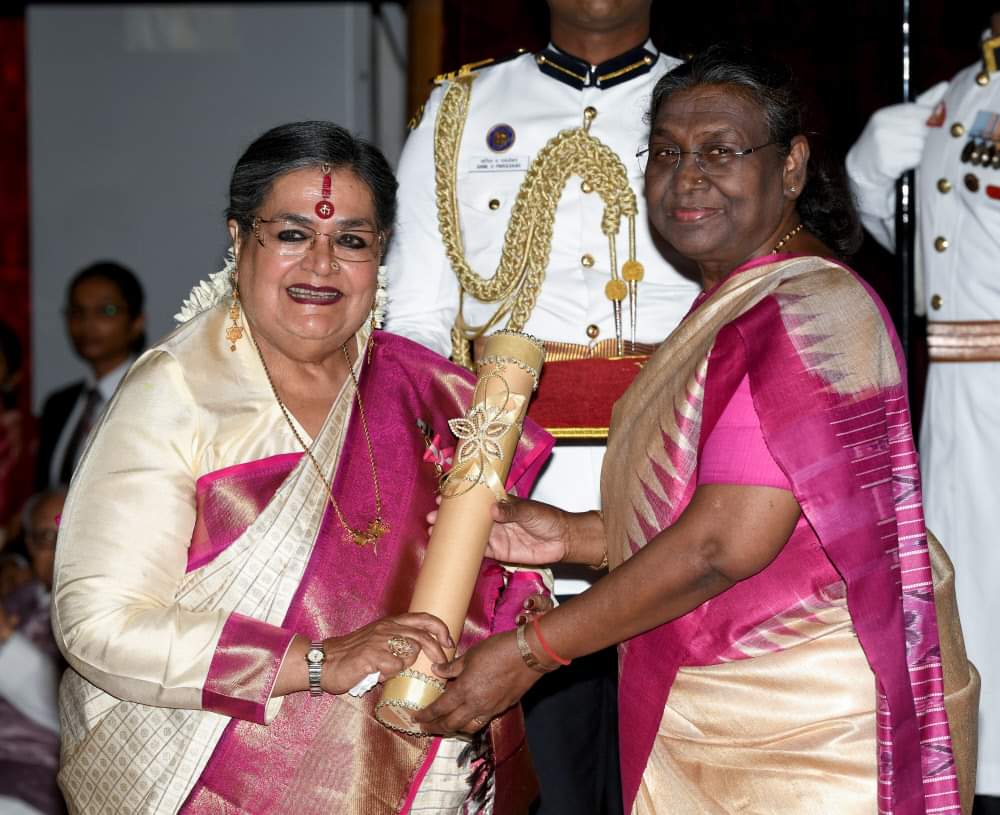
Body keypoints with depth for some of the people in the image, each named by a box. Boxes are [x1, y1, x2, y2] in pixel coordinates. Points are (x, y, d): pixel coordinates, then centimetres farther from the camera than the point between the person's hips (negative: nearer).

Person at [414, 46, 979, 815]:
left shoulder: (807, 311, -18)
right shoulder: (733, 306, 14)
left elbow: (727, 543, -25)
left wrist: (528, 652, -19)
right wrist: (572, 535, 3)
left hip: (800, 735, -9)